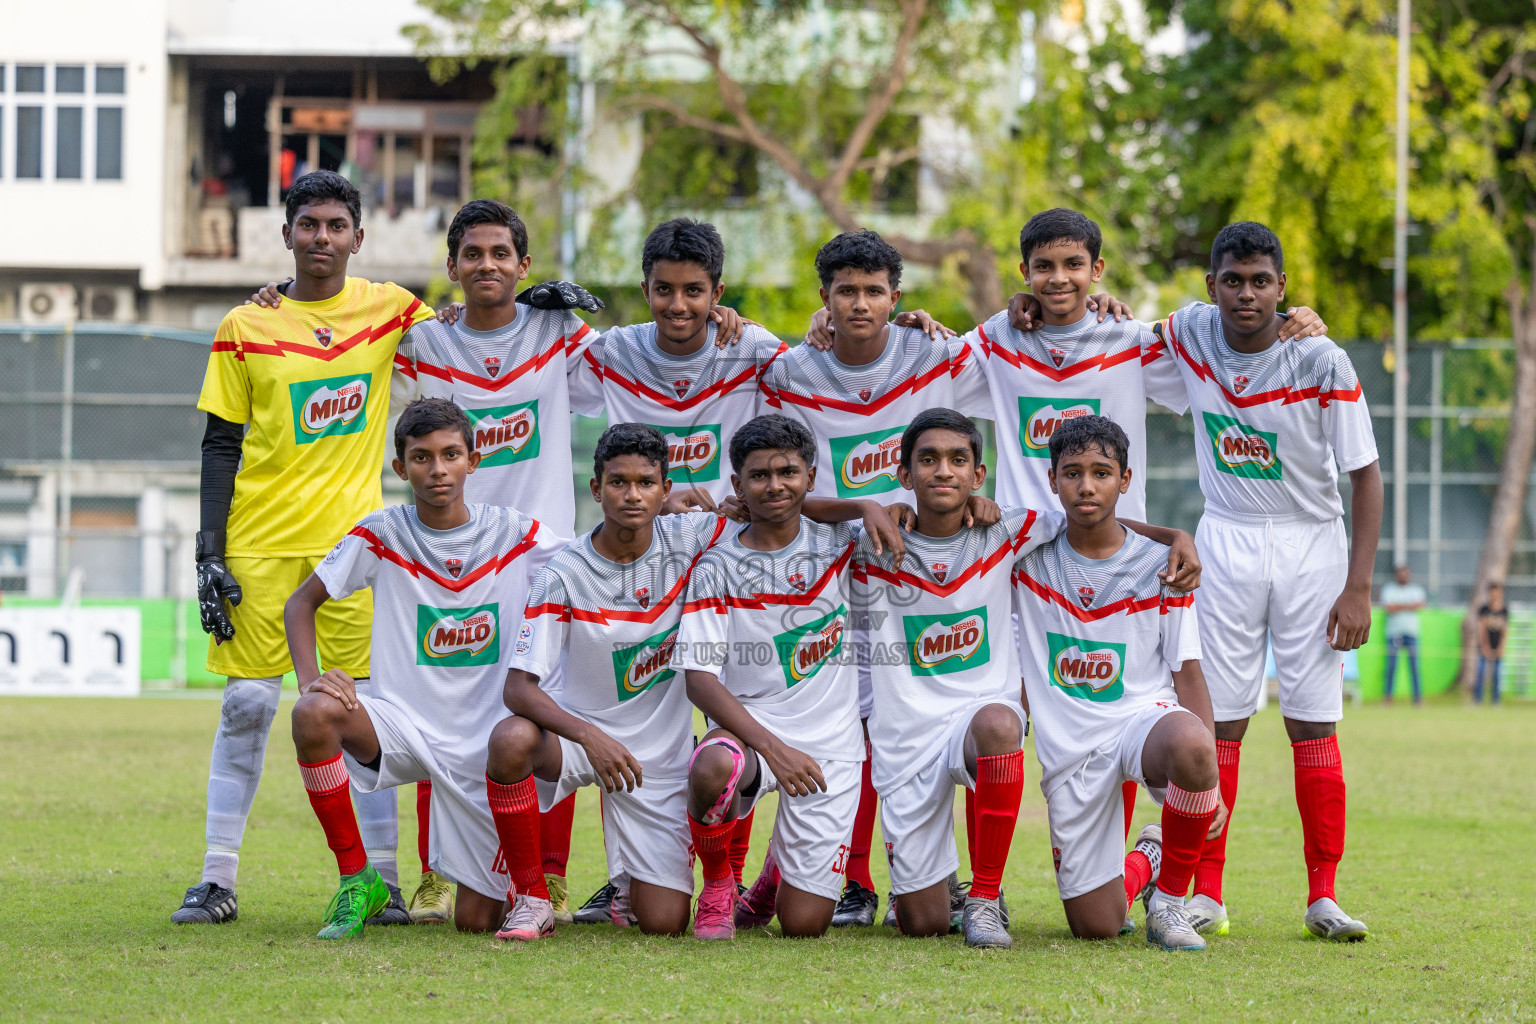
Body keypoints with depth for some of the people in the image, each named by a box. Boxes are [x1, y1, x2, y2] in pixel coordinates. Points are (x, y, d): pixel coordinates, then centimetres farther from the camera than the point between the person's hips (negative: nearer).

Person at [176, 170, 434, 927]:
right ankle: (217, 879, 5)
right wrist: (210, 550, -3)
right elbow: (221, 446, 4)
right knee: (247, 706, -1)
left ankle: (380, 877, 3)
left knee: (365, 708, -3)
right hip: (258, 541, 0)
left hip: (351, 536, 0)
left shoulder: (391, 310, 5)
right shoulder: (246, 328, 3)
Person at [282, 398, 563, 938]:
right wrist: (310, 679, -15)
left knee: (476, 921, -3)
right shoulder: (381, 535, -3)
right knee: (314, 713, -33)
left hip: (487, 746, 0)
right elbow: (301, 602, 3)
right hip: (402, 725, 0)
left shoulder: (517, 535, -3)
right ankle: (356, 880, -15)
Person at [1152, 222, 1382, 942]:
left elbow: (1365, 475, -9)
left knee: (1314, 721, -3)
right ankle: (1206, 893, 1)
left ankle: (1324, 896, 2)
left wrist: (1359, 586, -15)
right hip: (1227, 543, 2)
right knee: (1219, 719, -2)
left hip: (1311, 544, -2)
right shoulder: (1190, 335, -5)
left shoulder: (1323, 363, -14)